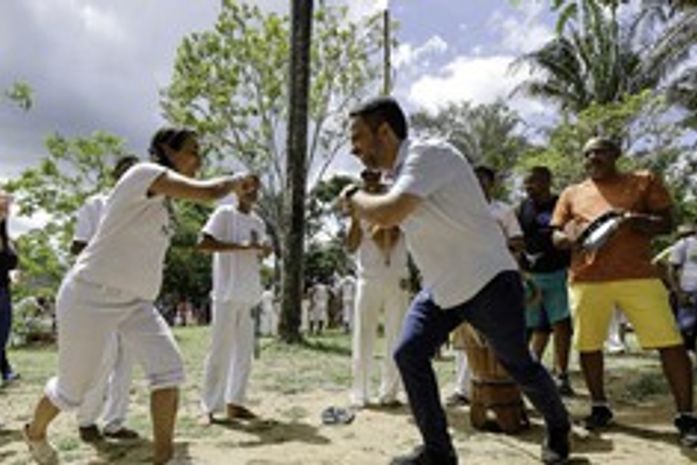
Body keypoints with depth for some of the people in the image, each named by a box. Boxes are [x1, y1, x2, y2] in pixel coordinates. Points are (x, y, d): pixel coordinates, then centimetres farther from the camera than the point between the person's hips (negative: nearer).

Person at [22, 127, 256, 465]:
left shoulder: (162, 197, 10)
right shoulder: (145, 173, -17)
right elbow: (206, 192, -31)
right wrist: (235, 181, -13)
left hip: (135, 302, 8)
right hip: (90, 297, -8)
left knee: (169, 369, -9)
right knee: (73, 386, 11)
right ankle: (35, 432, 42)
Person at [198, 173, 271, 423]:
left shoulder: (258, 221, 16)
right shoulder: (224, 213, -5)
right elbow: (203, 243, -16)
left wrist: (265, 250, -1)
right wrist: (240, 245, -20)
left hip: (250, 295, 7)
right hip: (227, 293, -7)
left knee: (244, 350, 9)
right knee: (220, 350, -3)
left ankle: (234, 402, 18)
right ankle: (209, 406, 6)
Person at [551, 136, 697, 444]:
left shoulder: (643, 181, 10)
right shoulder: (572, 194, 15)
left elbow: (666, 223, 7)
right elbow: (555, 236, 13)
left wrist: (636, 221, -15)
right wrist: (569, 238, -12)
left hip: (638, 275, -2)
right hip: (586, 279, 2)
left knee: (670, 343, -6)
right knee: (588, 345, 4)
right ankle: (600, 407, 23)